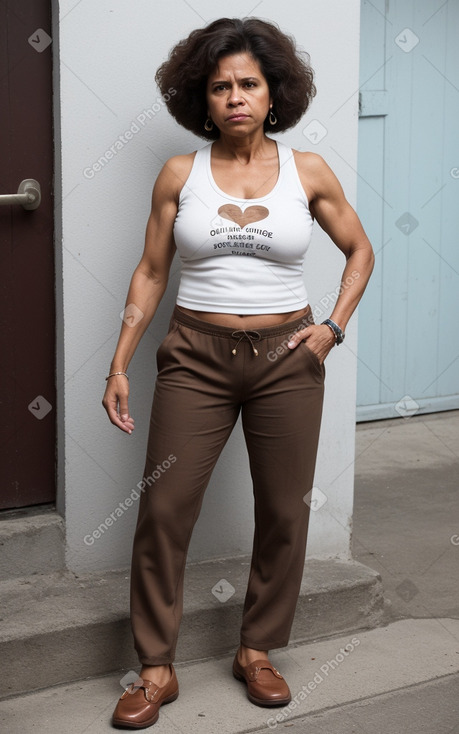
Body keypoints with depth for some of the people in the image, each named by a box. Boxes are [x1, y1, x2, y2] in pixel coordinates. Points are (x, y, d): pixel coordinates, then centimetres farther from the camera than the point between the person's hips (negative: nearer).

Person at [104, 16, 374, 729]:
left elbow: (360, 251, 12)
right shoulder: (179, 174, 0)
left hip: (287, 358, 1)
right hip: (196, 357, 0)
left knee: (284, 511, 7)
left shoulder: (308, 172, 0)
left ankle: (257, 651, 27)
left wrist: (334, 325, 0)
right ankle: (157, 669, 12)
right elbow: (150, 274, 3)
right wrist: (119, 365, -2)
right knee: (162, 509, -3)